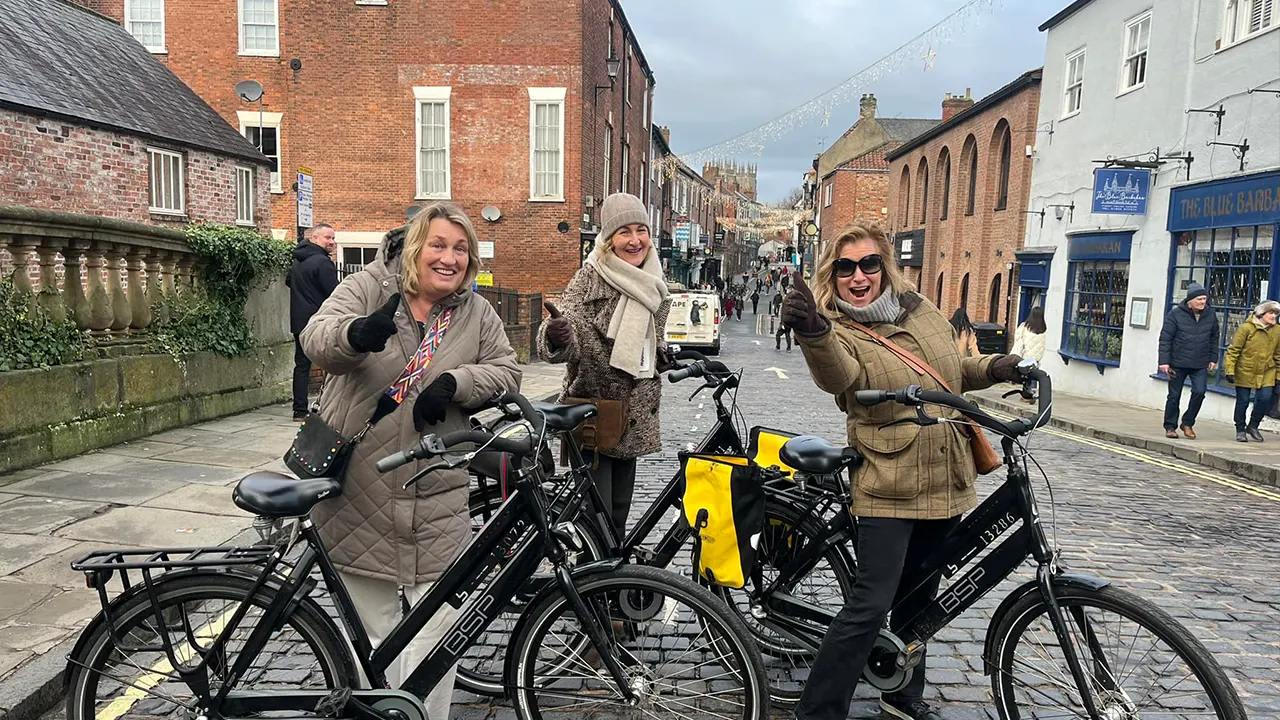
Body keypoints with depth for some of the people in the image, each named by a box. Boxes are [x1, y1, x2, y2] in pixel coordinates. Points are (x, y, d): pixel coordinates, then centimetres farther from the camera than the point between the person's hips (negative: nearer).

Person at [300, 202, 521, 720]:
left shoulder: (478, 314, 5)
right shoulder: (369, 287, -3)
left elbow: (507, 372, 6)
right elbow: (316, 340, -17)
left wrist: (455, 382, -14)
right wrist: (356, 333, -41)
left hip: (438, 499, 2)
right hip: (360, 491, -1)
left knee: (435, 624, 6)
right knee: (372, 629, 13)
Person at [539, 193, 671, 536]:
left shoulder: (654, 284, 7)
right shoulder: (590, 278, -13)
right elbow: (570, 338, -27)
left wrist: (662, 358, 4)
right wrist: (556, 337, -49)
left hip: (633, 419, 7)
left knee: (619, 511, 18)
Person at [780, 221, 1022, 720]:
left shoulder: (922, 311, 6)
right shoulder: (838, 330, -13)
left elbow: (951, 373, 22)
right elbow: (838, 375, -38)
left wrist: (992, 369, 2)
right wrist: (813, 334, -58)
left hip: (943, 483, 7)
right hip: (889, 488, -7)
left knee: (918, 596, 20)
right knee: (871, 604, -11)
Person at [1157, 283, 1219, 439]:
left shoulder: (1210, 316, 4)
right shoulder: (1175, 314, -9)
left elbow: (1214, 339, 15)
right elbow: (1165, 338, -9)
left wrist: (1213, 359, 10)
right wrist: (1164, 361, -12)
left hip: (1200, 365, 3)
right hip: (1178, 363, -3)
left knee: (1199, 392, -11)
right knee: (1174, 396, 5)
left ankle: (1187, 423, 9)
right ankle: (1170, 427, 17)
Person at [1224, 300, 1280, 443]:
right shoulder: (1246, 328, -12)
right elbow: (1233, 350, -10)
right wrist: (1230, 371, -13)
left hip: (1266, 373, 3)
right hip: (1245, 372, -3)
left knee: (1265, 399, -6)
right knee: (1242, 402, 4)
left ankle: (1253, 426, 17)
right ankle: (1240, 430, 20)